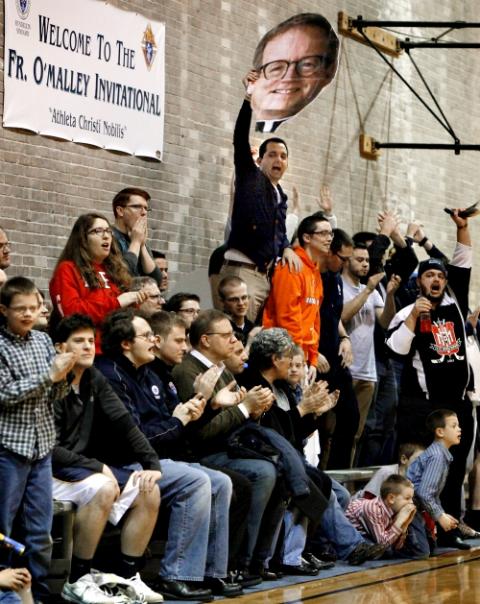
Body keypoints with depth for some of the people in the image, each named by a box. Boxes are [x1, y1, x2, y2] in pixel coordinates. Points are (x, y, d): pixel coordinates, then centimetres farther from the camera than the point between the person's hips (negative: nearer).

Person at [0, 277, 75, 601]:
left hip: (42, 445, 5)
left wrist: (62, 376, -10)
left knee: (40, 532, 8)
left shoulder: (43, 340, 8)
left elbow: (55, 394, 11)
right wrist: (49, 375, -15)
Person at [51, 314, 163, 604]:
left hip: (84, 465, 8)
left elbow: (125, 424, 4)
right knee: (104, 489, -34)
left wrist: (152, 464, -7)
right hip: (51, 470, -8)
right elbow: (49, 449, -21)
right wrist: (96, 466, -20)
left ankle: (128, 576, 0)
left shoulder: (95, 379, 7)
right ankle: (77, 581, -23)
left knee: (149, 491, -6)